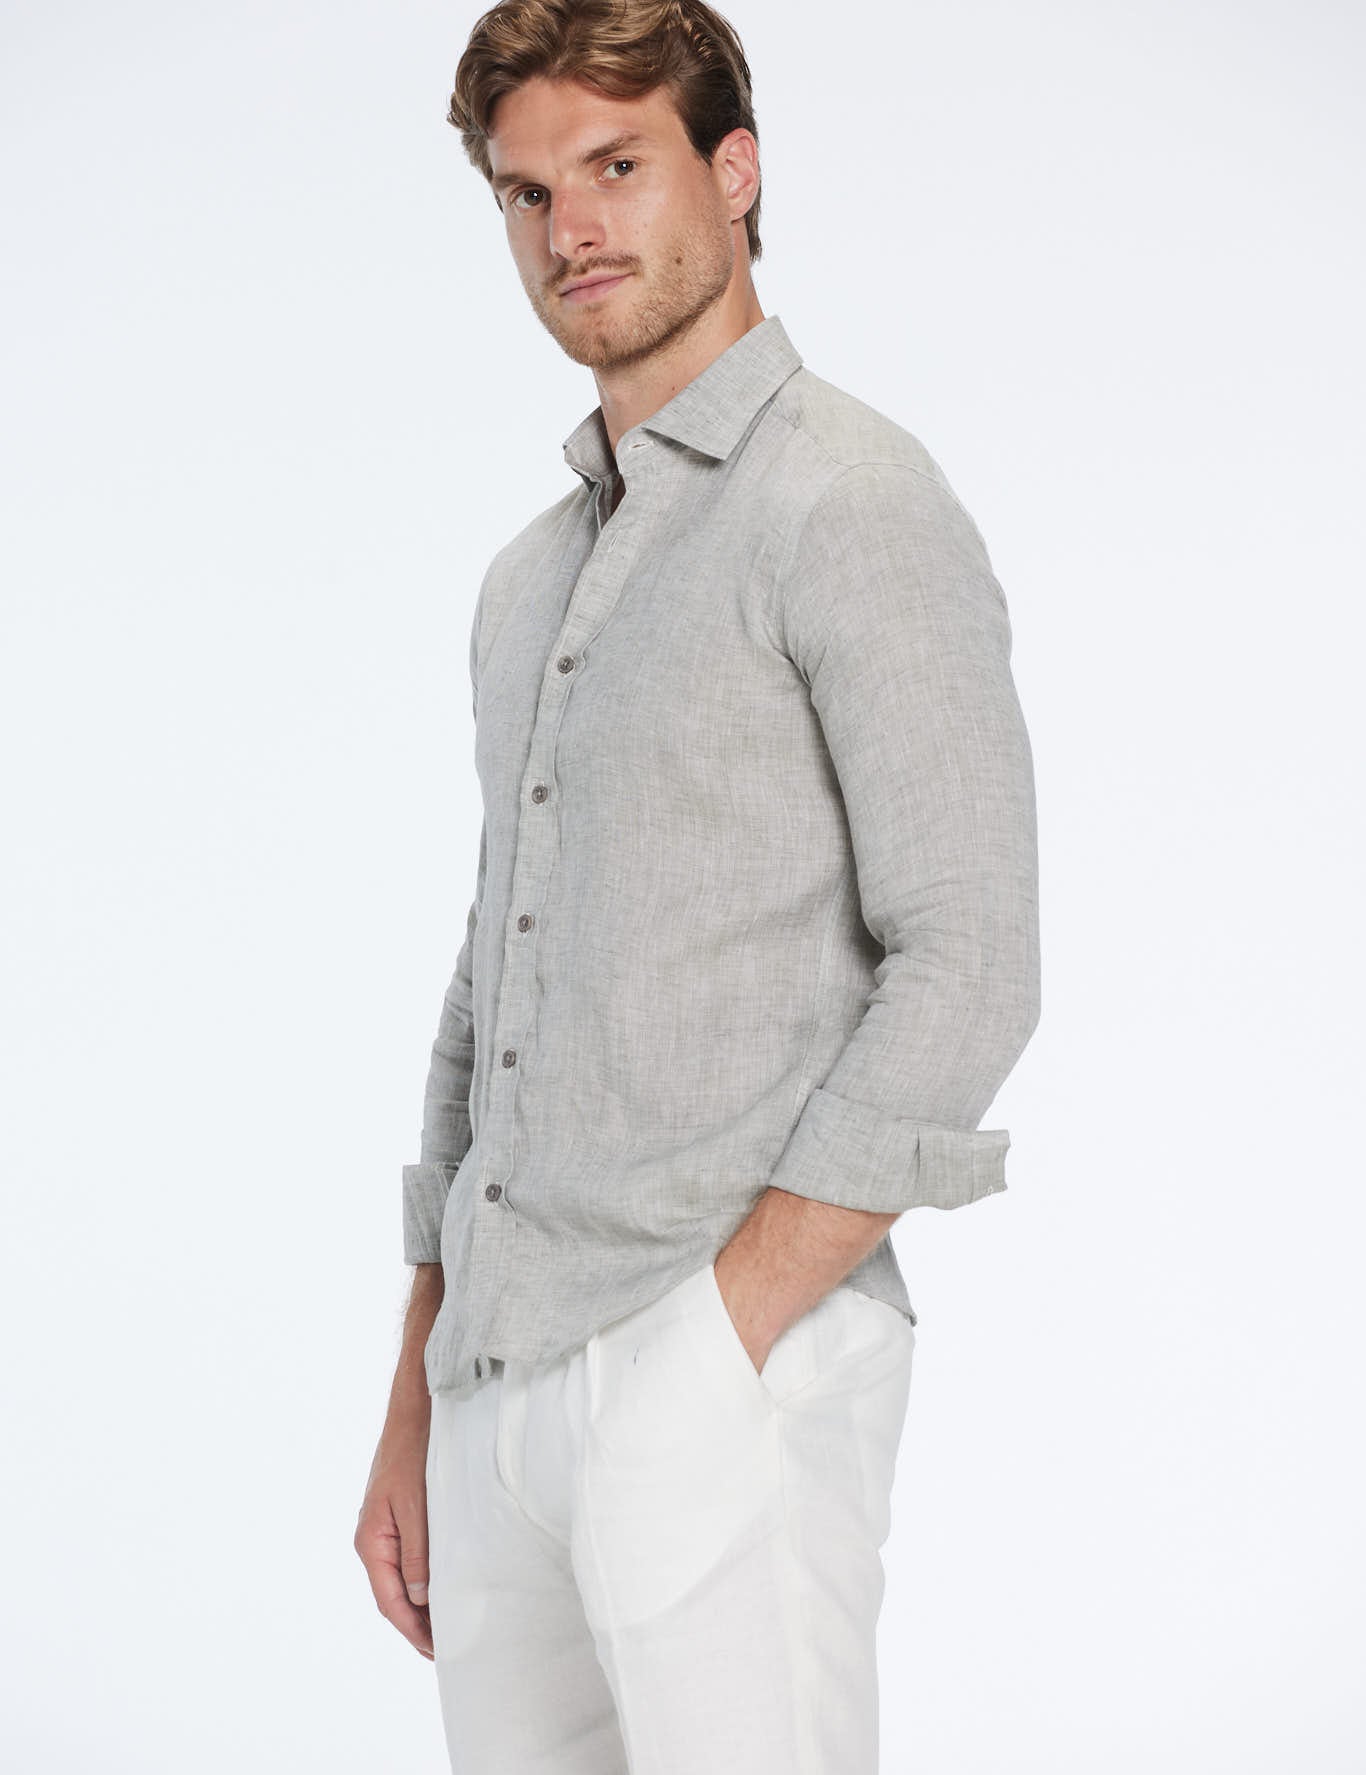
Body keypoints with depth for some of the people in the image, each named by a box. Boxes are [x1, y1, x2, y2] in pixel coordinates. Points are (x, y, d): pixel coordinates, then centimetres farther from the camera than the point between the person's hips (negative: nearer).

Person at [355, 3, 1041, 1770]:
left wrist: (722, 1328, -17)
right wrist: (412, 1413, 17)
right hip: (507, 1392, 8)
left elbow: (968, 965, -14)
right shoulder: (535, 580, 19)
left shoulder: (854, 502, -6)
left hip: (733, 1371, -7)